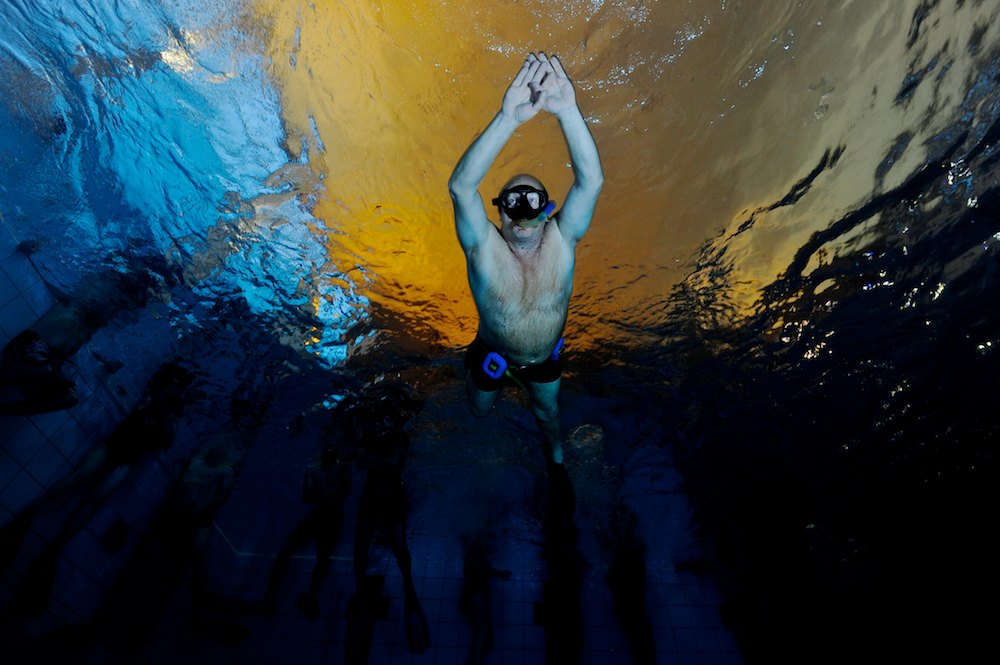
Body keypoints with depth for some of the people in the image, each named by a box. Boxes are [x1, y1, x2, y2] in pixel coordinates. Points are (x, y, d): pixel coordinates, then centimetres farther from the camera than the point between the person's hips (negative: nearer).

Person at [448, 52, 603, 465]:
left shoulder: (560, 242, -23)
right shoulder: (484, 248, -29)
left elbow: (591, 181, -38)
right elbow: (461, 187, -47)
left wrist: (567, 111, -53)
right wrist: (509, 119, -59)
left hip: (544, 358, 2)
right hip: (493, 355, -1)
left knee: (547, 411, 28)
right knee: (480, 410, 29)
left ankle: (554, 449, 63)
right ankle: (471, 363, 64)